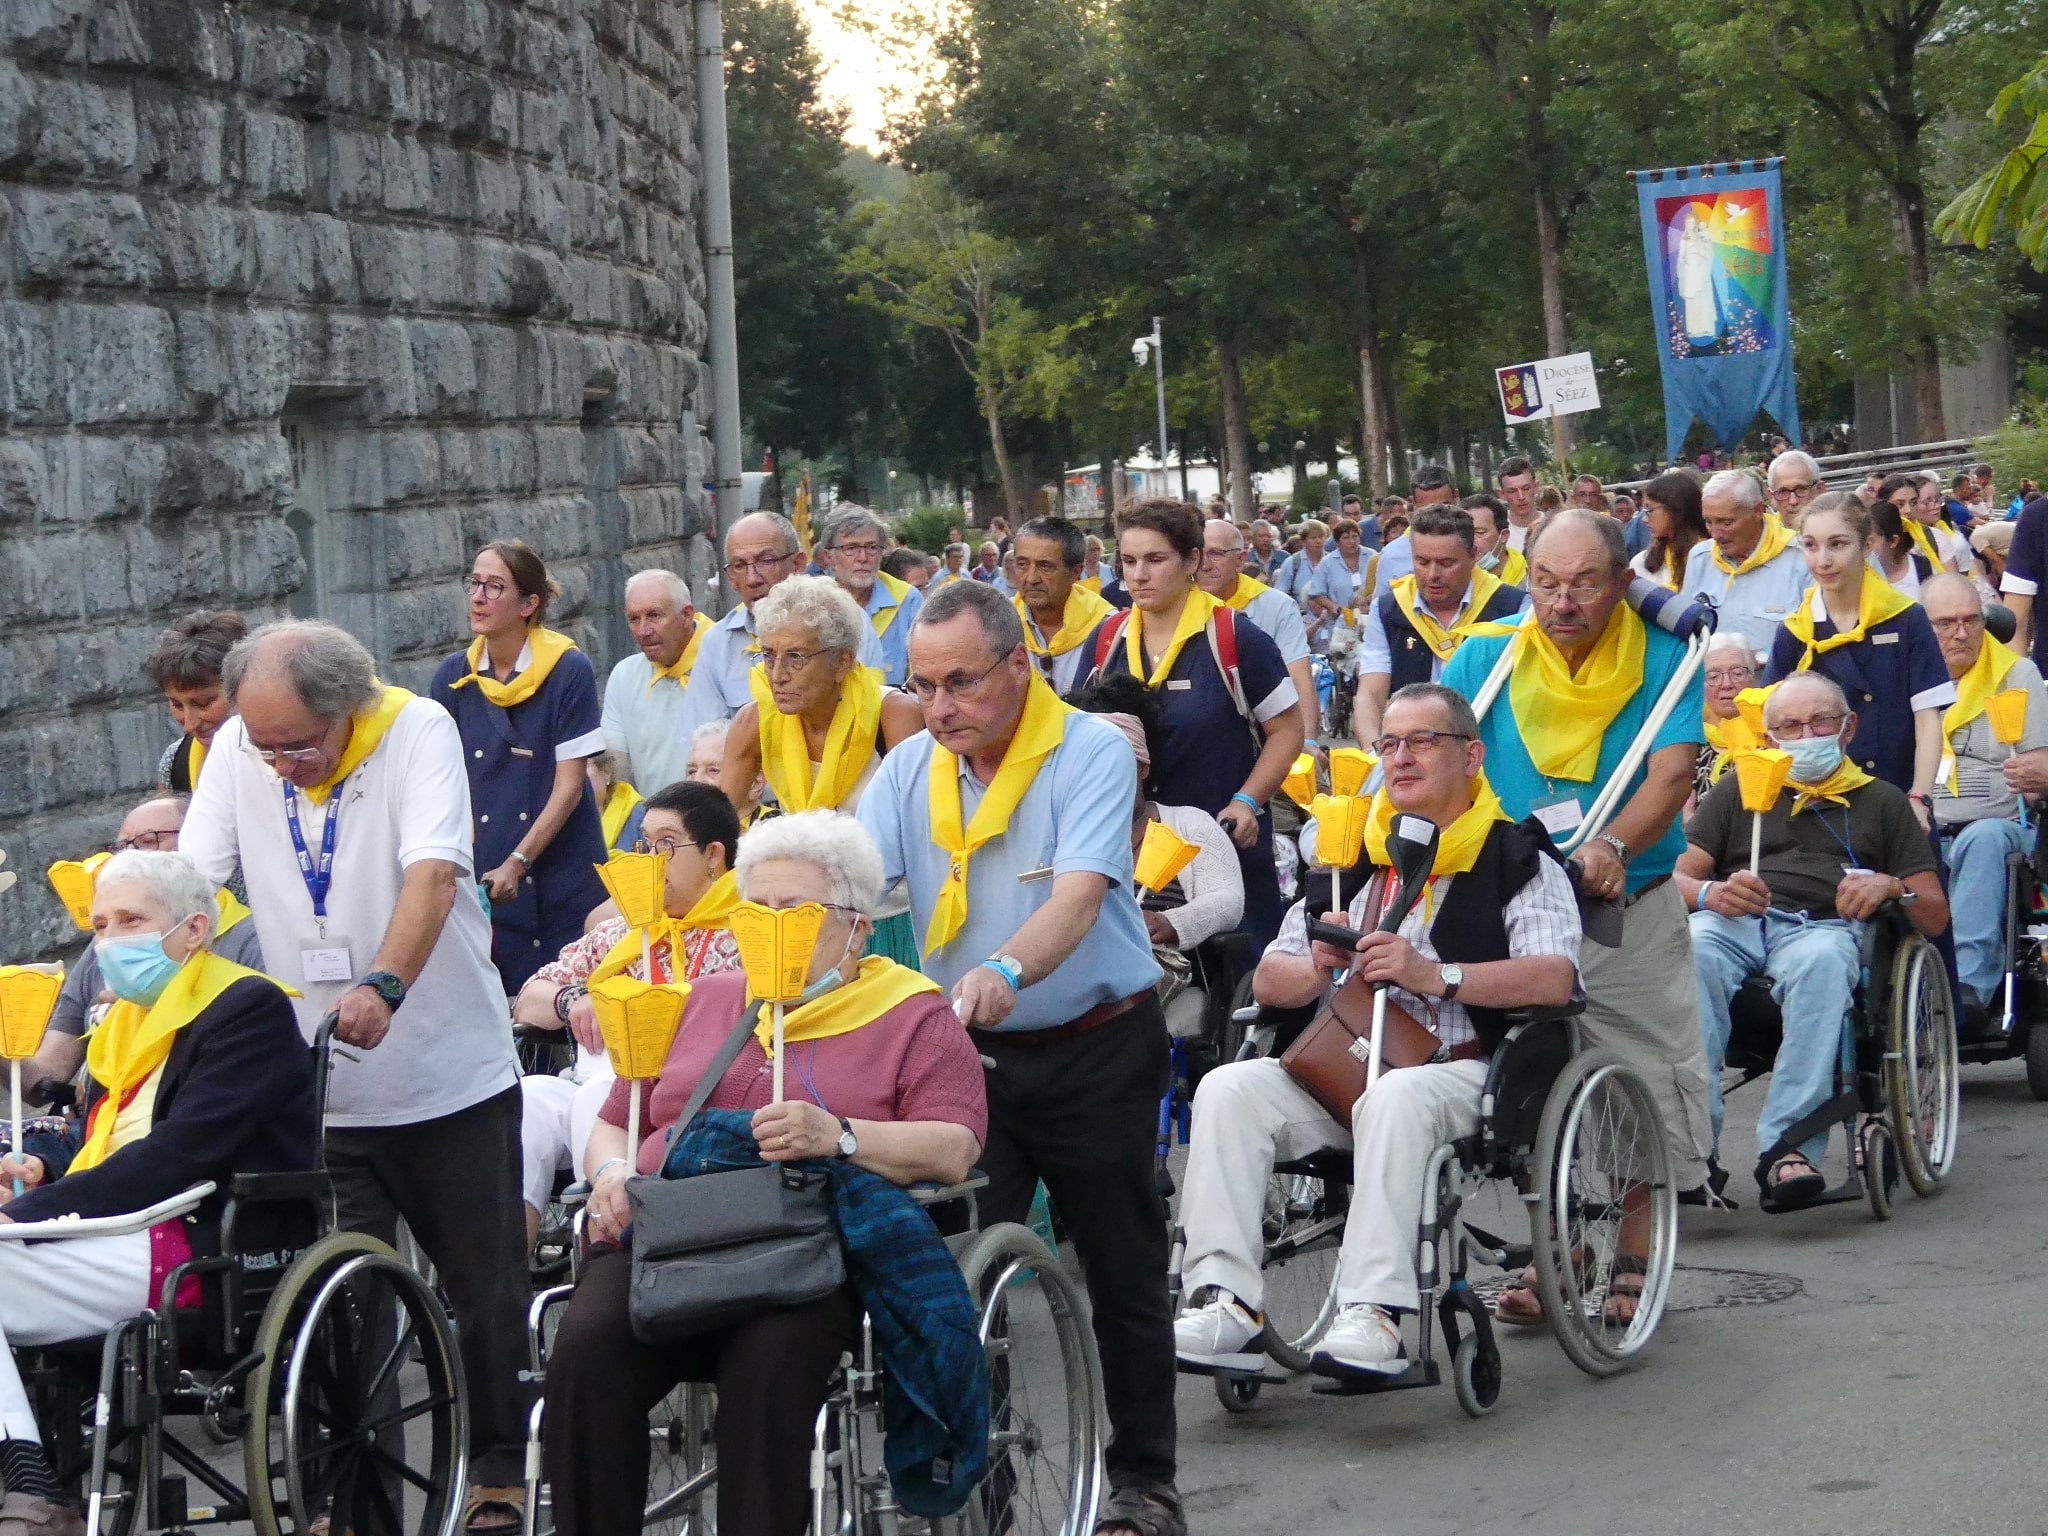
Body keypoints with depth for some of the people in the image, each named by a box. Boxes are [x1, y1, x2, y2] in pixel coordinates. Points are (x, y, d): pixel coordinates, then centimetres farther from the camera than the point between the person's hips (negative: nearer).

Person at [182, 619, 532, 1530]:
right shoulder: (238, 750, -2)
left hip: (453, 1074, -2)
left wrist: (384, 985, -43)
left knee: (485, 1285, 8)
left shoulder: (417, 730, -15)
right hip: (319, 1086, 3)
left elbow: (434, 873, -28)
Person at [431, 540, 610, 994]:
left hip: (563, 879, -3)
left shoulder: (568, 671, -6)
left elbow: (569, 785, -7)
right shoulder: (454, 676, 4)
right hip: (483, 882, 3)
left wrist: (517, 864, -13)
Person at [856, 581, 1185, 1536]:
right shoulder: (911, 770, 2)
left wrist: (1005, 971, -46)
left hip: (1096, 1052, -4)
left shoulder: (1091, 752, -13)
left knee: (1124, 1275, 7)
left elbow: (1080, 894, -27)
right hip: (967, 1055, 4)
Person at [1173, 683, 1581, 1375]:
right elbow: (1268, 983, 19)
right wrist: (1318, 968, -4)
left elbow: (1554, 978, -13)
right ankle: (1224, 1304, -30)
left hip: (1456, 1072, -5)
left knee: (1392, 1098, -39)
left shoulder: (1517, 859, 5)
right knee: (1228, 1089, -21)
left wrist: (1433, 974, -21)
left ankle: (1375, 1314, -43)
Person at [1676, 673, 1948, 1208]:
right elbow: (1679, 879, 16)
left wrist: (1890, 886, -5)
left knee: (1821, 959, -40)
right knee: (1690, 947, -37)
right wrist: (1711, 894, -8)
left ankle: (1787, 1144, -47)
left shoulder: (1880, 801, 27)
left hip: (1824, 925, -1)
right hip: (1734, 923, 1)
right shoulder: (1738, 789, 30)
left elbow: (1935, 915, 18)